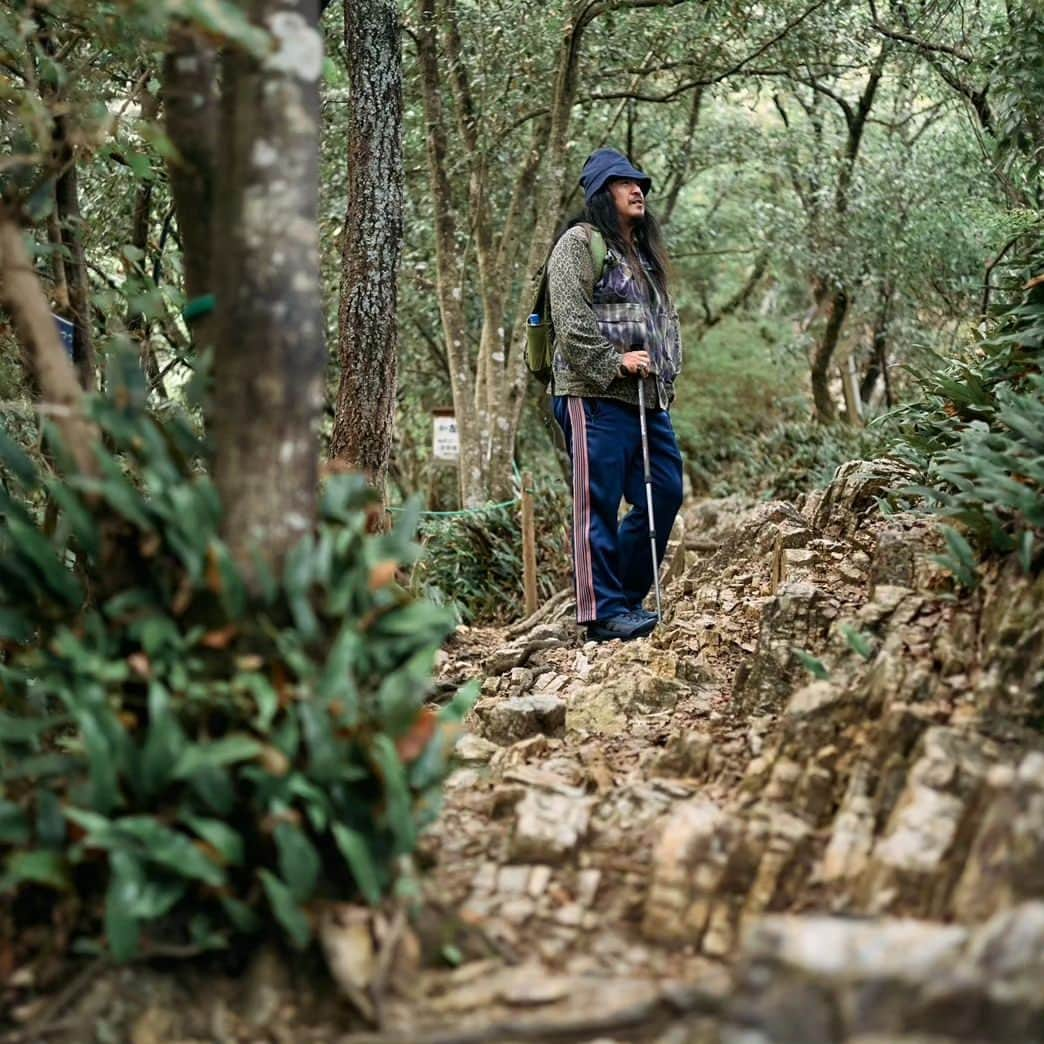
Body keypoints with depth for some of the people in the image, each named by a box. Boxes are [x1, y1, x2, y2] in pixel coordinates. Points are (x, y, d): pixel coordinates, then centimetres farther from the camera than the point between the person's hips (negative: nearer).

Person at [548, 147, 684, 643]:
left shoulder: (645, 252, 24)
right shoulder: (579, 243, -4)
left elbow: (665, 317, 29)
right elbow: (571, 321, -13)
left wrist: (665, 369, 14)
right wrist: (616, 361, -15)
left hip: (649, 398, 9)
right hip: (596, 396, -9)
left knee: (665, 492, 9)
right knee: (598, 505, -6)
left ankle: (627, 596, 20)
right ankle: (603, 612, -3)